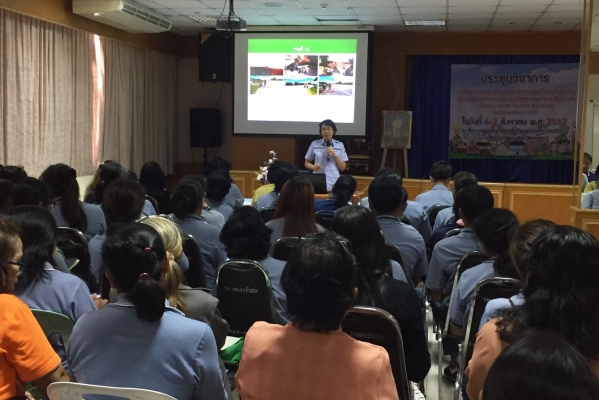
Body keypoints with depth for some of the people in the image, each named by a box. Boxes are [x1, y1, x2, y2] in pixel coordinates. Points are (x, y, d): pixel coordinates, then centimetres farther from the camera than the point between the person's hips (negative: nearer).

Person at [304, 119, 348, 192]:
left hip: (333, 184, 0)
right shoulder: (314, 144, 5)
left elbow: (343, 168, 6)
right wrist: (313, 167, -9)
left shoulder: (340, 145, 6)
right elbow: (306, 163, 12)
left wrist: (335, 155, -7)